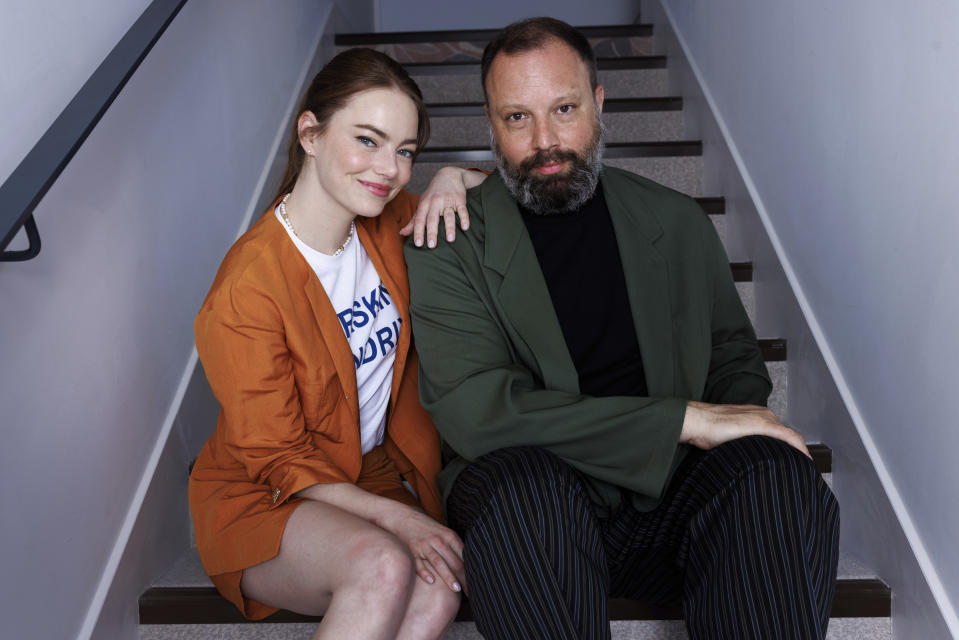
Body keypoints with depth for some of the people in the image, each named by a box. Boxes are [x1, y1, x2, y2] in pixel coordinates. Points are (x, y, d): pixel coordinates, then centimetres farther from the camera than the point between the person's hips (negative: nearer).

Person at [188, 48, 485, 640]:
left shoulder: (386, 226, -2)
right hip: (266, 499, -5)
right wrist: (395, 517, -23)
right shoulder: (247, 290, -20)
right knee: (383, 565, -34)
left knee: (439, 590, -26)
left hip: (374, 474, 5)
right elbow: (277, 460, -14)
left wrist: (452, 181, -9)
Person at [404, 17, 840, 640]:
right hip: (535, 514, -2)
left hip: (671, 500, 3)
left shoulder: (677, 222, 11)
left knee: (779, 473, -26)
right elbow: (472, 409, -16)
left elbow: (735, 354, 21)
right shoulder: (445, 246, -3)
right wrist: (684, 419, -17)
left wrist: (746, 422, -5)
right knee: (520, 480, -34)